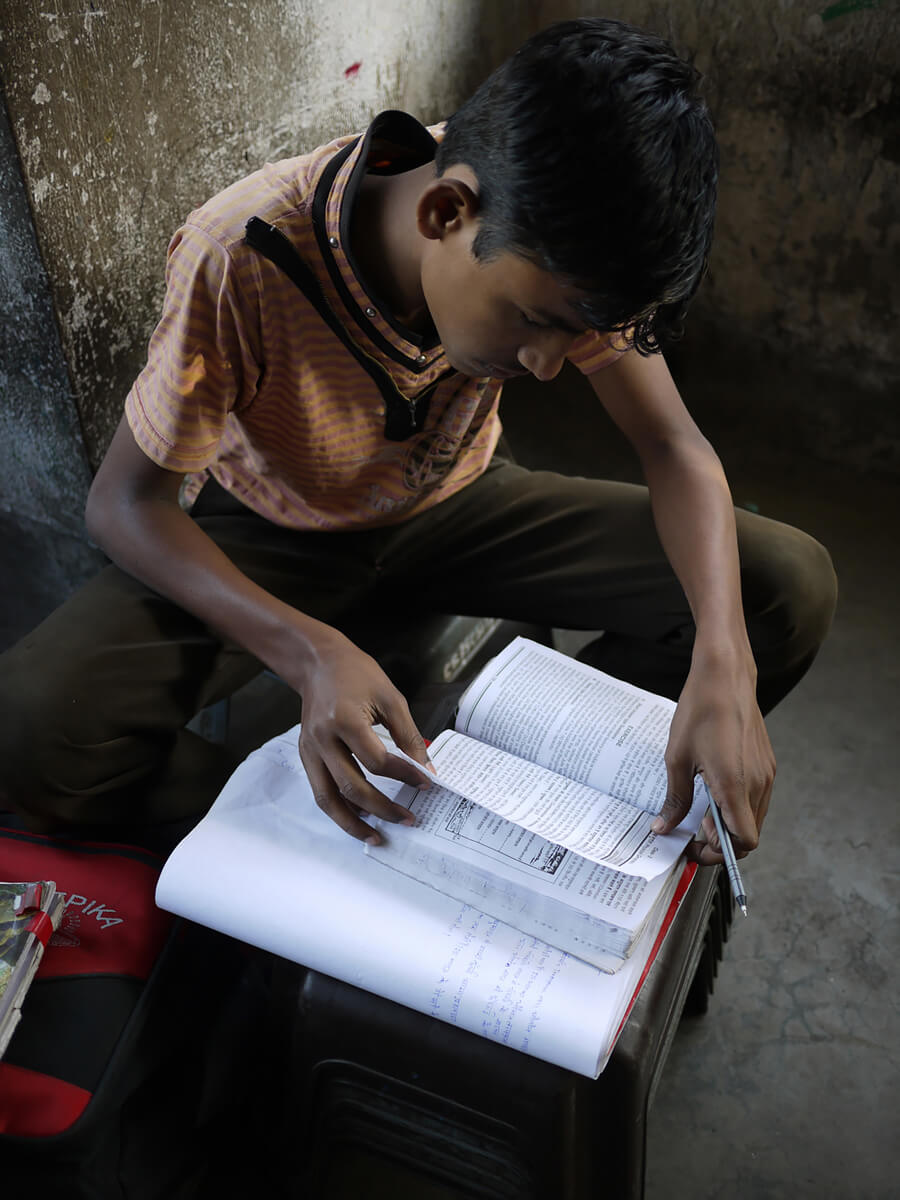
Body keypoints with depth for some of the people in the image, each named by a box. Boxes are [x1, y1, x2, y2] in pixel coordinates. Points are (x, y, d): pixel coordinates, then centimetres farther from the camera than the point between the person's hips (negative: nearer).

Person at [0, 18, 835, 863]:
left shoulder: (558, 256, -21)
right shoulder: (240, 261, -31)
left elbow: (675, 450, -15)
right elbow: (125, 502, -22)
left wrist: (723, 666, -32)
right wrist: (309, 650, -38)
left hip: (452, 507, 4)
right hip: (272, 537, -3)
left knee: (789, 586, -12)